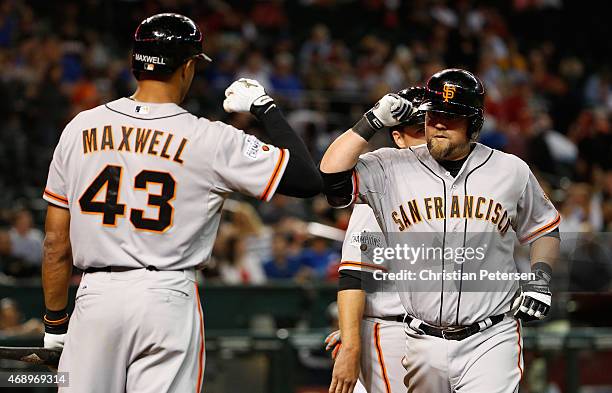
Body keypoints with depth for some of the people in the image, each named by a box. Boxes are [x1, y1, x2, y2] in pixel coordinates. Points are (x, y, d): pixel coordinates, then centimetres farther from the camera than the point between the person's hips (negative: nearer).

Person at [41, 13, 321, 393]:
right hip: (166, 299, -2)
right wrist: (265, 106, 9)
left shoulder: (80, 128, 5)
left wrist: (55, 326, 17)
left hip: (94, 297, 2)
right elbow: (309, 179, -3)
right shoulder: (211, 140, -5)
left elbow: (56, 243, 8)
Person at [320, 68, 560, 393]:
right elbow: (332, 179, -12)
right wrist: (372, 122, -11)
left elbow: (544, 228, 19)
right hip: (422, 342, 1)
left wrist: (540, 275, 1)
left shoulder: (512, 171, 6)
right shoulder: (391, 168, 2)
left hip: (491, 341, -1)